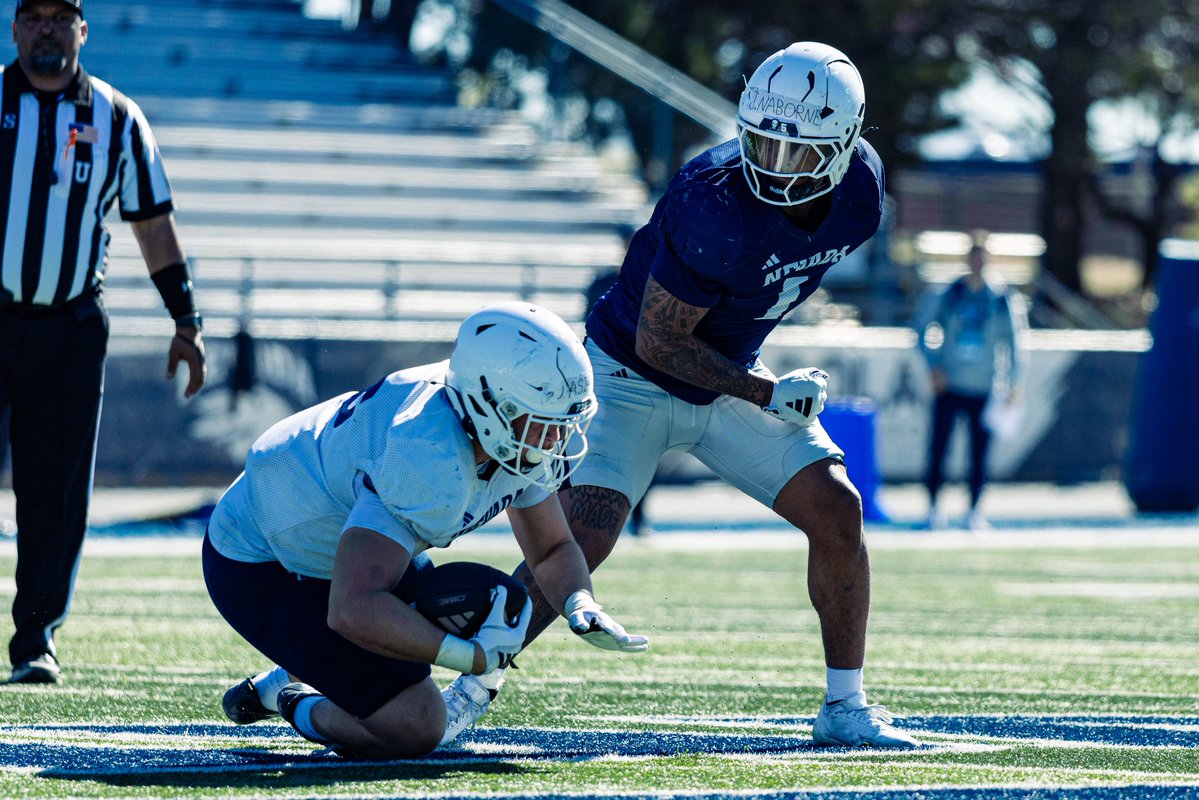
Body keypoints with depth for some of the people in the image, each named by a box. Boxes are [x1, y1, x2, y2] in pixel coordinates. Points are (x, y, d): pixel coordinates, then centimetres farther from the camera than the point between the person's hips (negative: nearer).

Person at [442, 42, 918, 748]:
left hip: (732, 376, 6)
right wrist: (767, 394, -22)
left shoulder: (860, 192, -12)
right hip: (635, 375, -6)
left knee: (837, 512, -3)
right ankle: (472, 691, -4)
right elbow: (658, 341, -24)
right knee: (582, 539, -19)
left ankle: (845, 708, 10)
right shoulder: (716, 205, -33)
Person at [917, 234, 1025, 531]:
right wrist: (934, 365, -5)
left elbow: (1011, 340, 8)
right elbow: (924, 329, 7)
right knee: (938, 448, -3)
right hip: (948, 384, 0)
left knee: (980, 452, 0)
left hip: (983, 387, 0)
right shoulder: (952, 293, 2)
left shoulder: (1000, 297, 2)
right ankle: (933, 505, 8)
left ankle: (974, 511, 9)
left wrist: (1012, 382, 2)